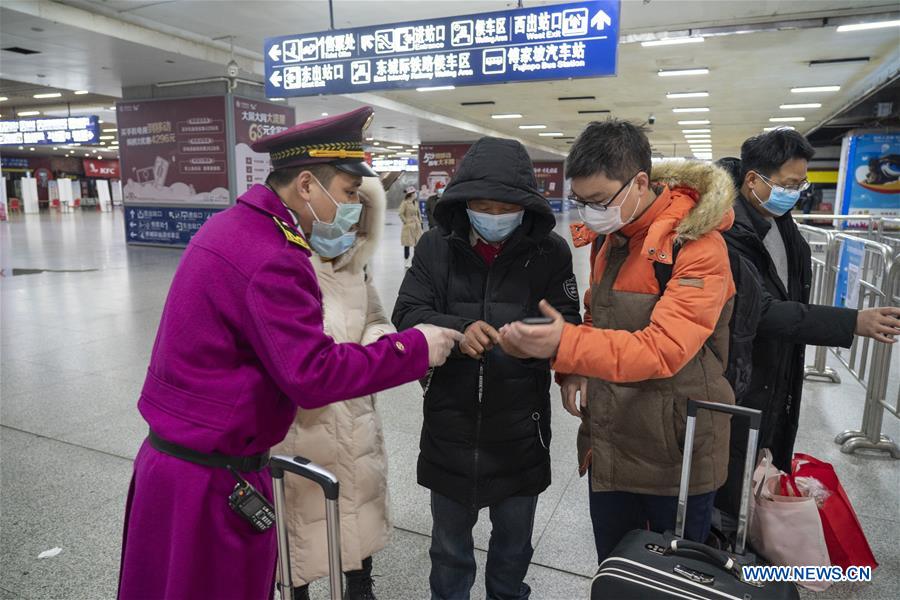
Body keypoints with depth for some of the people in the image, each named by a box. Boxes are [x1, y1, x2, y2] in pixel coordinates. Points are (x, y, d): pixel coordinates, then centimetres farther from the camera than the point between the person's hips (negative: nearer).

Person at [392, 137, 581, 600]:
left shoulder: (550, 252, -6)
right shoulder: (435, 246, -4)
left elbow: (567, 328, -9)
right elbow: (407, 314, -11)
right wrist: (456, 331, -30)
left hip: (520, 428, 0)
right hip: (449, 425, 1)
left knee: (514, 545, 23)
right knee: (449, 545, 21)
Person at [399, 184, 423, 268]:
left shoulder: (416, 202, 11)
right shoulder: (405, 203, -10)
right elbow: (401, 213, -12)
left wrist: (420, 221, 11)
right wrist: (405, 221, -12)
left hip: (417, 226, 6)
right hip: (408, 226, -6)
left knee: (418, 243, 6)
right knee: (407, 244, 0)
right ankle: (406, 261, 9)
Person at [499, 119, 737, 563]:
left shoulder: (697, 247, -19)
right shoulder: (609, 237, 4)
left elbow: (664, 348, -29)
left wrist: (565, 346, -39)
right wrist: (575, 372, -2)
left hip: (675, 454, -6)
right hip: (609, 445, 6)